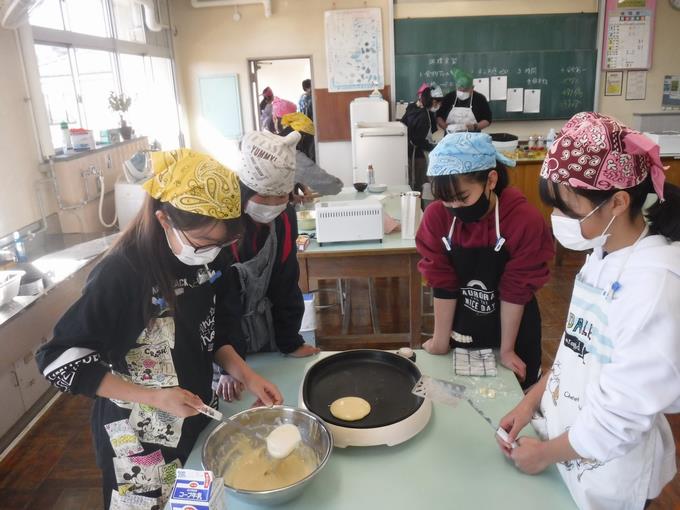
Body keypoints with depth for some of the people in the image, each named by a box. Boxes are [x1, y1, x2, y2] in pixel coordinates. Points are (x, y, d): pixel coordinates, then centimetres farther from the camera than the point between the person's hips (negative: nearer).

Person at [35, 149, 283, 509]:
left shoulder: (208, 258, -11)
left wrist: (246, 375, -14)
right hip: (140, 436, -5)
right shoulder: (119, 275, -28)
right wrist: (152, 397, -25)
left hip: (198, 414, 6)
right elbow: (57, 360, -21)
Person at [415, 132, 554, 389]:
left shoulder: (525, 221, -24)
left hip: (511, 334, -1)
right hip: (461, 334, 2)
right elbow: (443, 285, -11)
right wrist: (440, 341, -6)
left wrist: (506, 350, -10)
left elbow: (515, 291, -17)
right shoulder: (436, 216, -18)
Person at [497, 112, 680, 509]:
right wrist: (531, 401, 1)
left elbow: (621, 414, -25)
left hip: (607, 471, -7)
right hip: (569, 440, 7)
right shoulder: (604, 253, -1)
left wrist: (545, 453, -12)